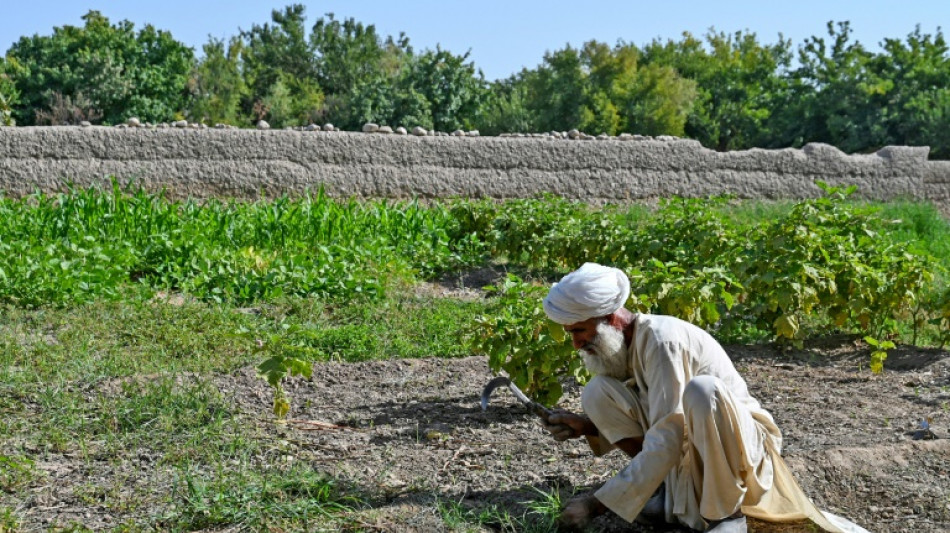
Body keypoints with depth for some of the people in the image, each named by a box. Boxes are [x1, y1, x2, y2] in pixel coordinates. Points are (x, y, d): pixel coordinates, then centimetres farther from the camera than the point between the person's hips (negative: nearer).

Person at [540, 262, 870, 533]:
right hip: (684, 452, 7)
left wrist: (599, 502, -29)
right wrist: (589, 426, -10)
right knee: (597, 393, -9)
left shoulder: (659, 339, -27)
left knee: (702, 390, -39)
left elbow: (668, 440, -32)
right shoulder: (619, 342, -2)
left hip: (739, 446, -7)